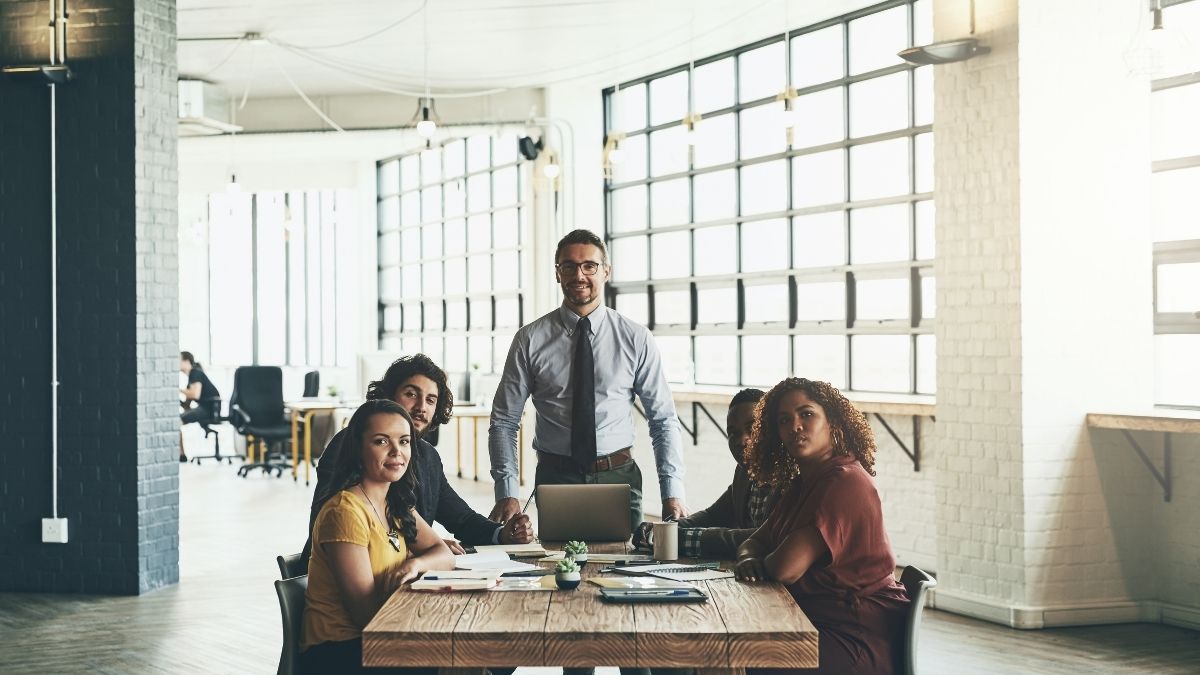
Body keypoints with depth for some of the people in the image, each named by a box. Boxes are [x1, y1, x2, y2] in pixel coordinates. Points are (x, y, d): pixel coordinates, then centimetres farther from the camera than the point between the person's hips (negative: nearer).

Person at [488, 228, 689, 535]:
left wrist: (673, 492, -6)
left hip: (619, 476, 1)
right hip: (555, 476, 0)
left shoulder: (636, 339, 2)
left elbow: (664, 420, 3)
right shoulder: (530, 340, 0)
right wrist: (506, 493, -8)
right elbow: (503, 421, 2)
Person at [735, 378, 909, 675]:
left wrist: (764, 564, -1)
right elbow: (754, 542, 16)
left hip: (860, 640, -9)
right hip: (816, 622, 9)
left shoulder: (845, 482, -19)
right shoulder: (803, 483, 13)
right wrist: (749, 560, -8)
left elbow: (786, 567, -25)